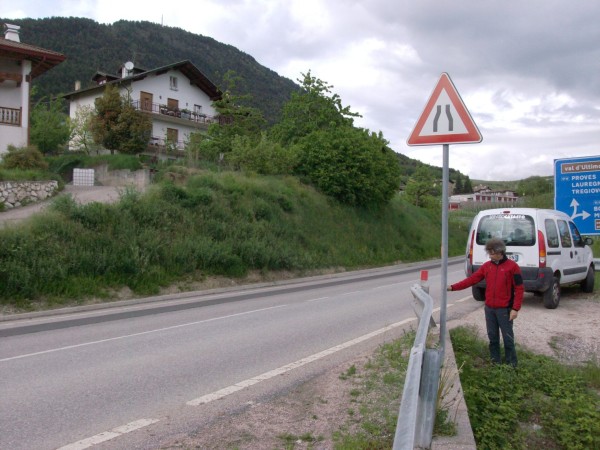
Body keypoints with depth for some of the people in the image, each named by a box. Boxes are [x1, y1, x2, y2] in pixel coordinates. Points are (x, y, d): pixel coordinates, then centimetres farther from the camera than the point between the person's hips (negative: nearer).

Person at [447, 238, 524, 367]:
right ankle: (495, 362, 23)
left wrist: (515, 309, -14)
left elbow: (519, 289, -9)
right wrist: (453, 287, -5)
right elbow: (472, 279, 3)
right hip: (489, 308, 5)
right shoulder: (487, 266, 5)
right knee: (492, 337, 12)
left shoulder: (512, 266, -8)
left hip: (504, 309, -5)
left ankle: (511, 364, 14)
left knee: (508, 338, 2)